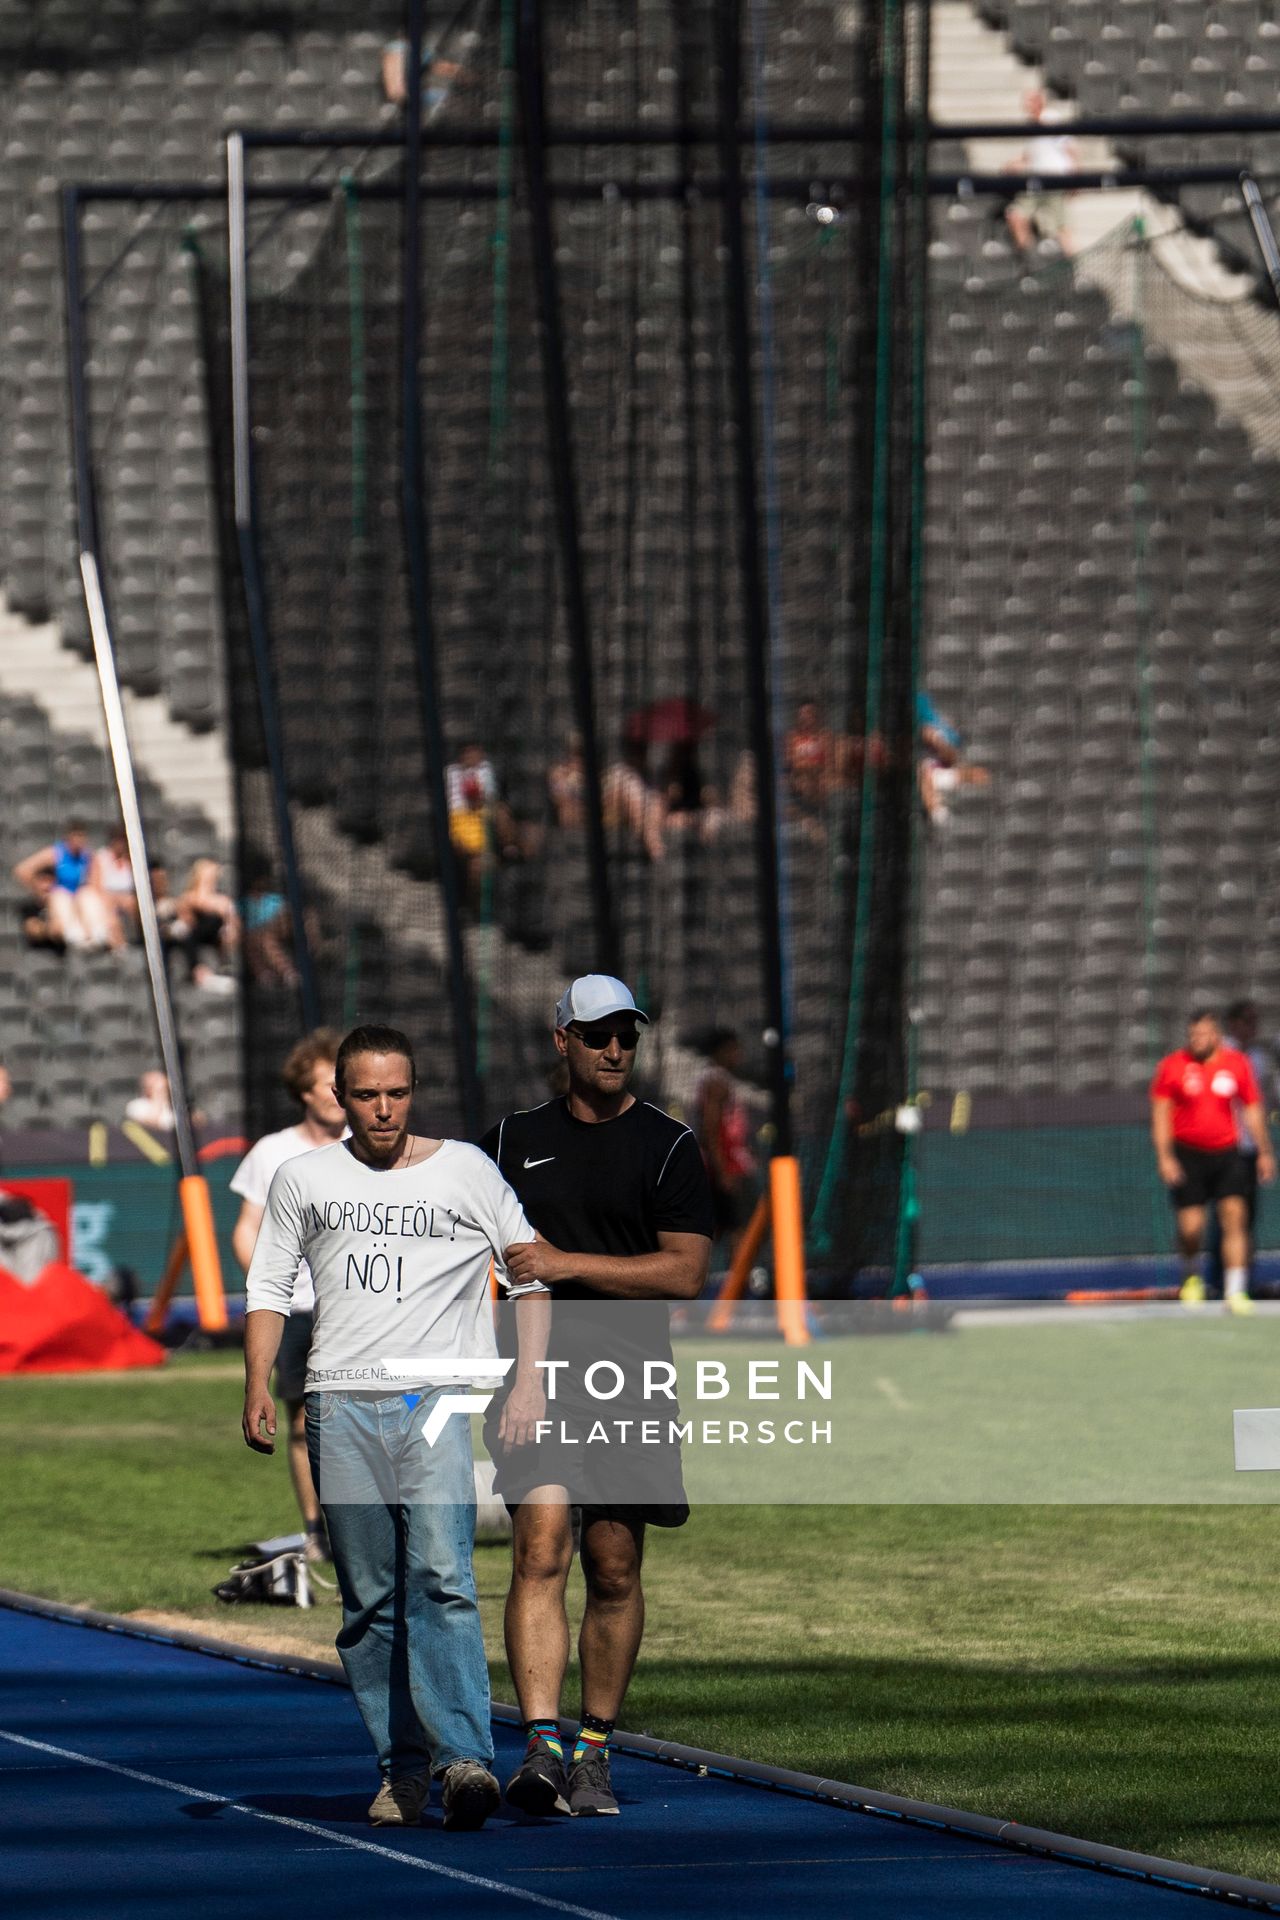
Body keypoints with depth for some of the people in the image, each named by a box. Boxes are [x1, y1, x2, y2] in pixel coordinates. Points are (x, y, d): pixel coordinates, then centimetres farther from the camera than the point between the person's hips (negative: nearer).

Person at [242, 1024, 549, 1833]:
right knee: (370, 1600, 3)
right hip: (340, 1406, 3)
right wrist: (258, 1387, 2)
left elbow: (529, 1274, 9)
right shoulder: (303, 1180, 11)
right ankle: (403, 1768, 9)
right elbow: (269, 1286, 15)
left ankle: (463, 1758, -27)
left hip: (439, 1400, -3)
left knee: (441, 1578, -18)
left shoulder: (467, 1172, 7)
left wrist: (529, 1380, -2)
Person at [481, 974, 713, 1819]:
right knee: (540, 1552, -14)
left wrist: (567, 1264, -13)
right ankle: (542, 1745, -22)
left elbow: (684, 1272, -7)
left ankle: (594, 1751, 17)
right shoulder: (514, 1140, 11)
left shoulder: (669, 1147, 3)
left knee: (615, 1569, 5)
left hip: (630, 1384, 0)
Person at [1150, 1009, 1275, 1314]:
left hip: (1225, 1152, 1)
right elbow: (1160, 1114, -2)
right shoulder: (1172, 1066, -3)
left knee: (1234, 1215, -13)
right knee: (1190, 1227, -5)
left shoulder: (1237, 1065, 2)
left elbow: (1253, 1110, 11)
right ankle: (1192, 1276, 27)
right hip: (1186, 1156, -1)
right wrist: (1164, 1157, -11)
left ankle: (1235, 1292, -12)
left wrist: (1264, 1153, 10)